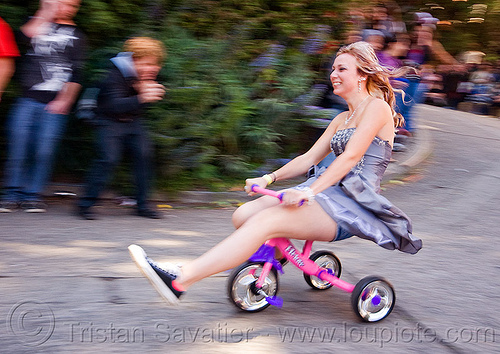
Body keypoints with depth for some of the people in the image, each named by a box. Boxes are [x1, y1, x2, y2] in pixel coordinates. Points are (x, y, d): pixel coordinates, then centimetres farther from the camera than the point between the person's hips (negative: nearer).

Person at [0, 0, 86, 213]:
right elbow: (22, 39, -7)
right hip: (28, 98, 1)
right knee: (18, 145, -6)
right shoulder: (37, 24, 15)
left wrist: (64, 100, -4)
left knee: (44, 150, -5)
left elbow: (76, 73, 5)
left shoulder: (76, 36, 12)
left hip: (55, 103, -1)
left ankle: (33, 196, 5)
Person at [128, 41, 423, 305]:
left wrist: (310, 191, -27)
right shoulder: (342, 119, 22)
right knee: (243, 214, -12)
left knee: (266, 221, -30)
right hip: (328, 191, 8)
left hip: (352, 203, -8)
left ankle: (180, 280, -38)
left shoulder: (377, 106, -5)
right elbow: (310, 157, 19)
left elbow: (351, 157, -18)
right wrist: (269, 178, 5)